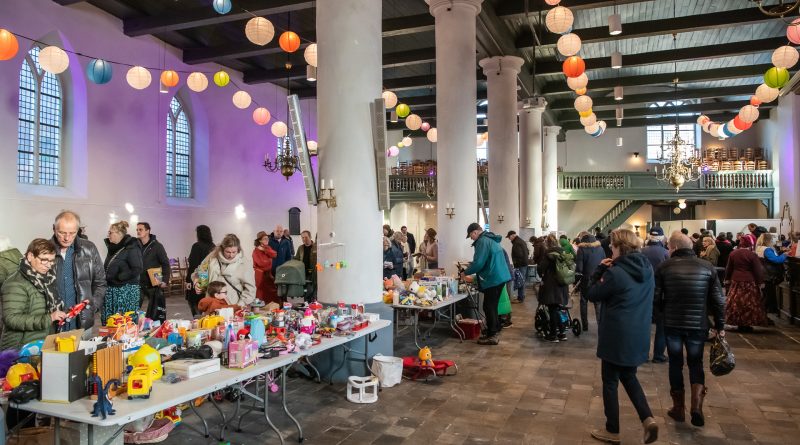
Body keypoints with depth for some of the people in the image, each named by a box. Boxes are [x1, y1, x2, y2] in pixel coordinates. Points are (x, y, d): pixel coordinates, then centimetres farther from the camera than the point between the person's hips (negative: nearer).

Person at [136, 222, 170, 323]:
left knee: (156, 313, 4)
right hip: (138, 283, 3)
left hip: (154, 284, -3)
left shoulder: (157, 246, -5)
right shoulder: (135, 245, 4)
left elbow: (165, 264, -6)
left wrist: (165, 280, -14)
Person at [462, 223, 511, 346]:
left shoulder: (482, 241, -15)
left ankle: (492, 336, 1)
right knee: (492, 306, 16)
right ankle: (494, 333, 22)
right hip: (499, 277, 10)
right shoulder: (491, 239, 16)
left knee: (489, 307, -3)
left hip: (493, 279, -10)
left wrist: (466, 272, -6)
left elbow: (478, 263, -21)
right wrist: (471, 270, 25)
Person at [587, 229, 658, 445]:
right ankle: (648, 418, 9)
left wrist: (600, 270, -6)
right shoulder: (647, 268, 2)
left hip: (617, 335, -7)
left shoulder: (616, 273, -21)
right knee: (629, 377, 24)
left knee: (610, 382, 9)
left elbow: (593, 295, -10)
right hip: (639, 335, 7)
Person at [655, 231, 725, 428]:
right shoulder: (707, 267, -2)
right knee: (696, 363, 17)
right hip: (698, 325, 1)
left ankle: (679, 408, 21)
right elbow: (718, 300, -2)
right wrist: (720, 325, 9)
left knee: (675, 363, 13)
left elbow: (656, 298, -5)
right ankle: (696, 405, 0)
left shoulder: (664, 267, -7)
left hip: (672, 324, -1)